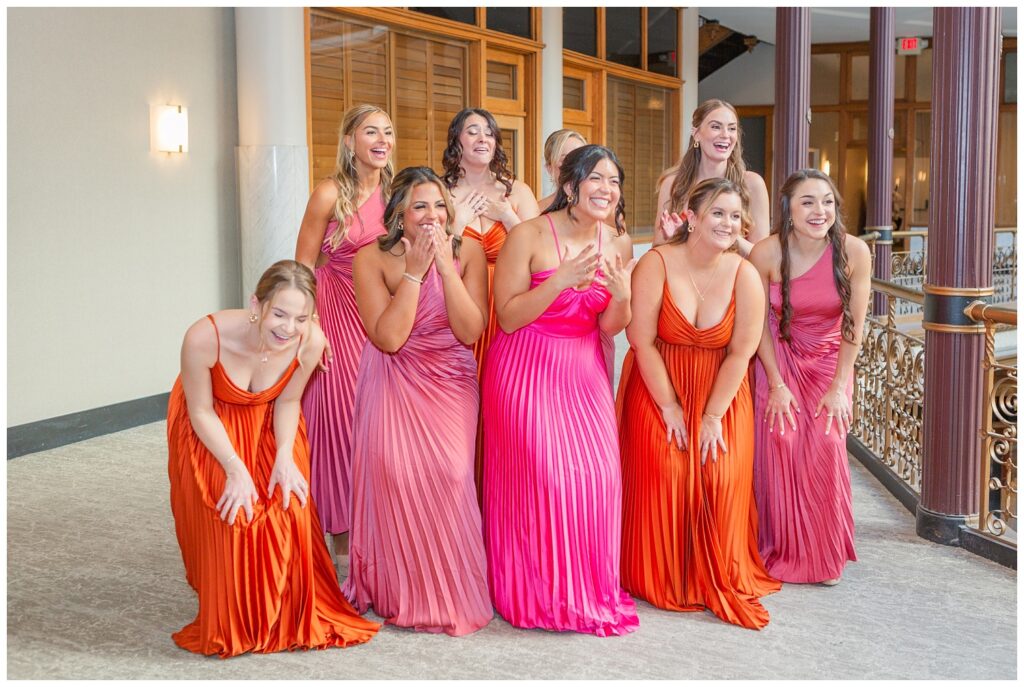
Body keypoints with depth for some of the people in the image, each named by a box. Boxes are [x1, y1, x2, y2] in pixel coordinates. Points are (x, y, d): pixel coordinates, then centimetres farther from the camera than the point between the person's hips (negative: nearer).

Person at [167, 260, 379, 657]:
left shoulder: (310, 341, -30)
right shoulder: (205, 338, -38)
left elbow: (287, 401, -9)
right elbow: (201, 411, -21)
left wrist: (285, 456, -20)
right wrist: (236, 469, -23)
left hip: (268, 426, 2)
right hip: (212, 432, -2)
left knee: (288, 511, -6)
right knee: (229, 517, -9)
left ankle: (292, 616, 18)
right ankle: (230, 625, 15)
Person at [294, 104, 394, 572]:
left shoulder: (393, 192, 6)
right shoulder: (330, 193, -9)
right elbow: (303, 266, -7)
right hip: (338, 314, -4)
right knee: (341, 418, -1)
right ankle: (344, 544, 12)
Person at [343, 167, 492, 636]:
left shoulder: (468, 253, -3)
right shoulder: (373, 259, -7)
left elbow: (470, 331, -13)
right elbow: (388, 338, -17)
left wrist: (446, 266, -20)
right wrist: (414, 271, -20)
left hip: (450, 386, 1)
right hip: (393, 386, 0)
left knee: (448, 475, -18)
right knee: (394, 475, -18)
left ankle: (450, 592, 3)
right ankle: (399, 592, 4)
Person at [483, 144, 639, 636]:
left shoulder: (618, 243, 2)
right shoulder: (530, 236, -13)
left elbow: (609, 326, 6)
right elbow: (507, 318, -14)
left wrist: (622, 295, -16)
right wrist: (561, 280, -25)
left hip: (584, 370, 5)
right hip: (526, 369, -4)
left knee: (596, 475, -4)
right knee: (538, 475, -7)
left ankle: (592, 588, 18)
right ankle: (539, 594, 14)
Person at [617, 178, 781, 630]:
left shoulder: (744, 275, -9)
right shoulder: (657, 264, -15)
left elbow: (742, 352, -8)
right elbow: (642, 341, -14)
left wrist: (713, 416, -11)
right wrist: (669, 407, -12)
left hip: (722, 392, 2)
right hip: (657, 389, -1)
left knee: (722, 479, -9)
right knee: (663, 476, -10)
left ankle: (722, 581, 11)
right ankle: (661, 581, 10)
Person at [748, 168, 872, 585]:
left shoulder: (854, 252, -19)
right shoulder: (766, 254, -20)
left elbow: (854, 325, -11)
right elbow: (759, 324, -10)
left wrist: (839, 386, -11)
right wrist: (777, 385, -11)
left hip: (830, 361, 1)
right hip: (779, 359, 0)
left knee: (826, 454, -5)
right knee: (779, 453, -4)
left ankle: (825, 556, 14)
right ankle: (784, 554, 14)